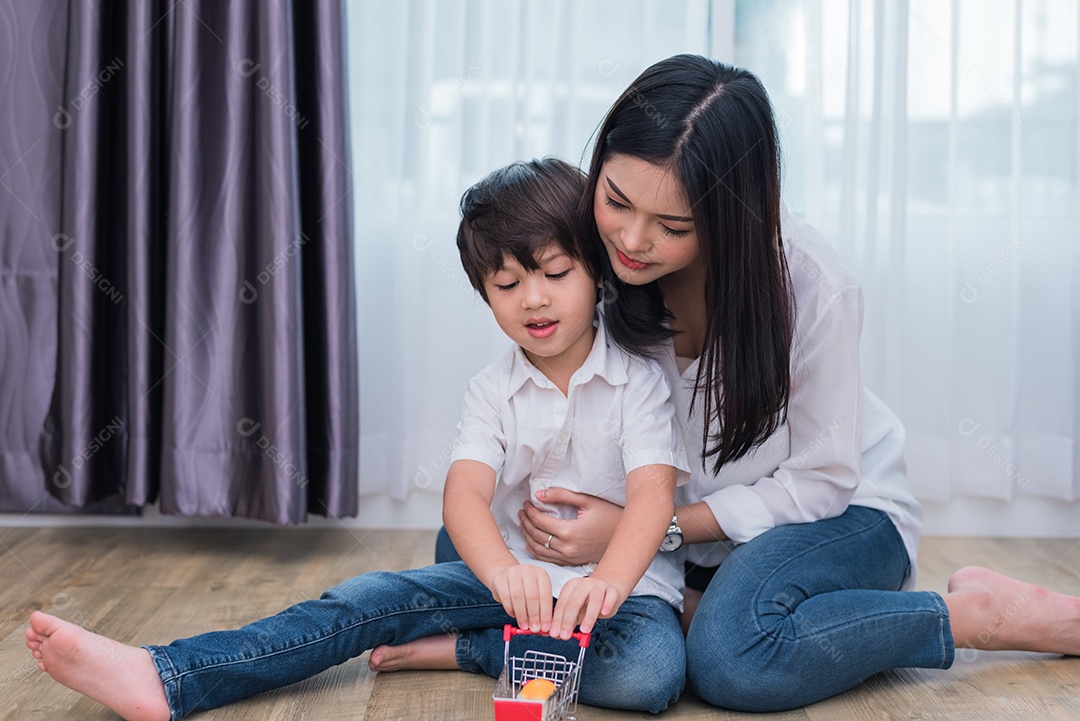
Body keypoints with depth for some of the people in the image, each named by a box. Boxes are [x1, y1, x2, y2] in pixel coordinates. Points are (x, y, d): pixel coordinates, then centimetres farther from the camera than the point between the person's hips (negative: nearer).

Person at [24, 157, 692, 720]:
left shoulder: (639, 380, -6)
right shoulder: (493, 391, 2)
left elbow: (654, 495, -20)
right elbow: (464, 493, -15)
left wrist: (606, 582, -43)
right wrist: (503, 569, -39)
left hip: (622, 579, -2)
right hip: (511, 574, 2)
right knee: (374, 598, -18)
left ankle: (452, 649, -19)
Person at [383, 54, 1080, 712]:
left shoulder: (813, 288, -28)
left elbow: (818, 483, -18)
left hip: (836, 510, -4)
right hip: (680, 511, 5)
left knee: (730, 654, -37)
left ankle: (974, 610, -14)